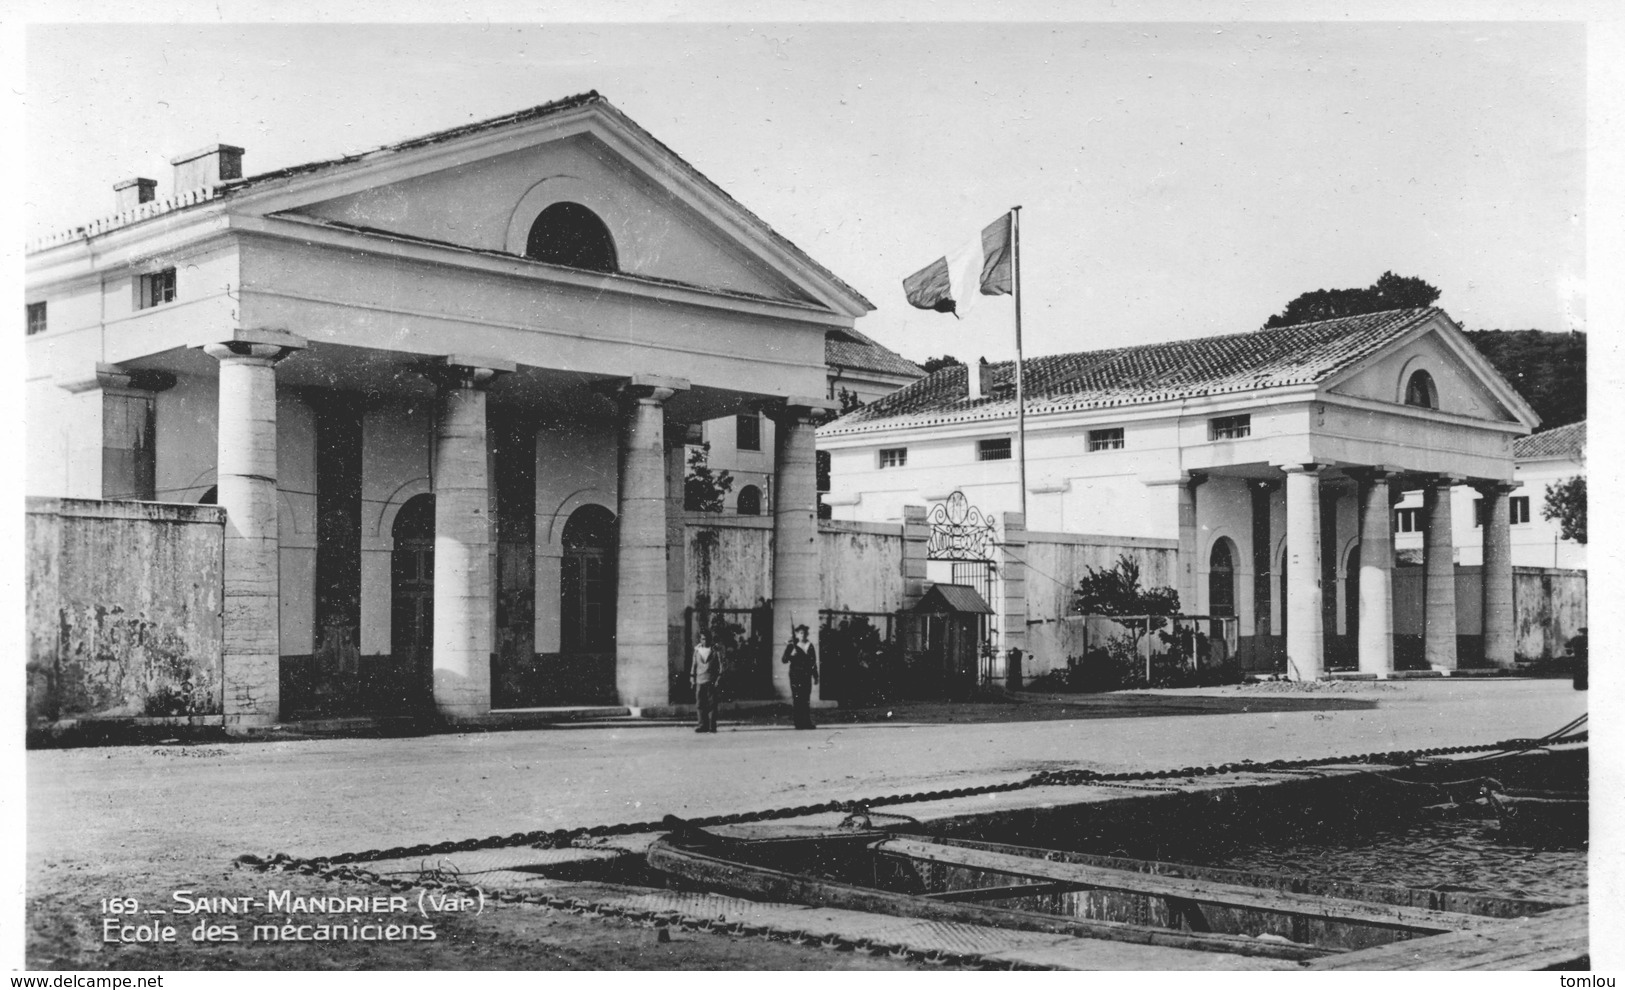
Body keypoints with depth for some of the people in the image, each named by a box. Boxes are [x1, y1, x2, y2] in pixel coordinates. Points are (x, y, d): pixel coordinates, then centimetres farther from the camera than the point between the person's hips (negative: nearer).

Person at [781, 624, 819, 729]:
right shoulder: (791, 647, 3)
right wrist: (792, 655, -20)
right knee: (797, 699, -6)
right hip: (795, 675, -3)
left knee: (806, 699, 0)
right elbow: (784, 660, -3)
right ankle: (799, 723, -4)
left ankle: (807, 723, 1)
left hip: (806, 675, 3)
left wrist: (815, 676, 13)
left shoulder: (810, 646, 11)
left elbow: (813, 662, 14)